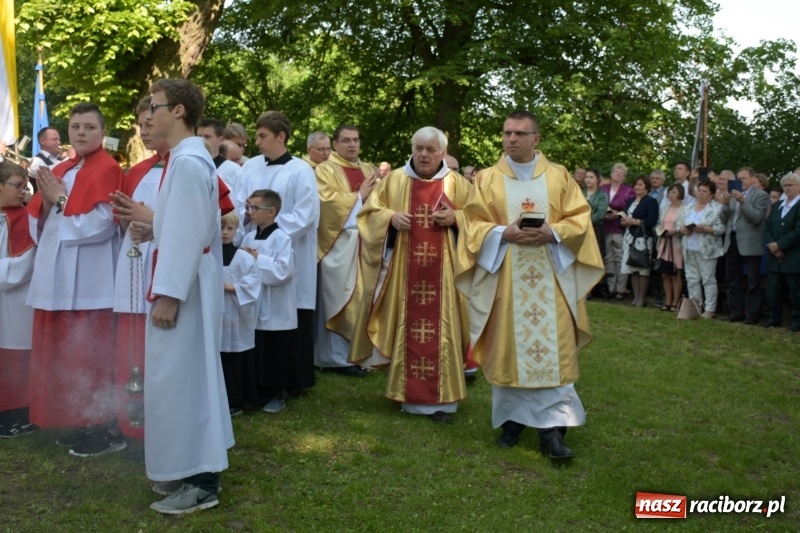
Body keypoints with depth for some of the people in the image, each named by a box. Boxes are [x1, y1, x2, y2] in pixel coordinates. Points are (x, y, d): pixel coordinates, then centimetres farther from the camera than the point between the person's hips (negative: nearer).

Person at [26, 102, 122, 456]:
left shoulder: (107, 170, -7)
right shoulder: (59, 171, 17)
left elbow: (101, 223, -17)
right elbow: (40, 221, 15)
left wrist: (61, 200, -10)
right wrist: (47, 201, -5)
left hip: (89, 279, -8)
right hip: (58, 275, 8)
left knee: (91, 354, -5)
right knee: (64, 353, 10)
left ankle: (105, 427, 3)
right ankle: (80, 422, 20)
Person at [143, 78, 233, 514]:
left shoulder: (187, 162, -18)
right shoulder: (191, 158, 13)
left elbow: (189, 233, -23)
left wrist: (168, 293, -22)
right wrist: (152, 228, 13)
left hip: (184, 281, -10)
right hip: (186, 275, 10)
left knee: (178, 377, -3)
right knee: (190, 373, 16)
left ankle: (199, 482, 6)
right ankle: (194, 467, 28)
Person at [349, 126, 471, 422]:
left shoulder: (457, 183, 6)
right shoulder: (394, 180, 7)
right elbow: (369, 212, 8)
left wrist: (455, 217, -12)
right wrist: (390, 217, -12)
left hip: (442, 270, -1)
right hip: (403, 269, 1)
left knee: (441, 328, -3)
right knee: (406, 327, 4)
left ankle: (442, 398, 2)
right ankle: (408, 392, 16)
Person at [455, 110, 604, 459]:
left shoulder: (559, 176, 9)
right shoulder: (487, 179, 7)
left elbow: (580, 218, 4)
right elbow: (474, 224, 1)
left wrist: (553, 233, -14)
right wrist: (504, 232, -16)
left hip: (550, 279, 0)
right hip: (504, 277, 0)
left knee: (553, 350, -5)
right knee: (508, 348, 3)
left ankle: (551, 427, -2)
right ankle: (512, 418, 16)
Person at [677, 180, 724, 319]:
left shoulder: (717, 208, -3)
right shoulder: (687, 207, 14)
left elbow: (721, 228, -10)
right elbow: (678, 223, 13)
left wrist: (704, 229, -21)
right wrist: (682, 229, -8)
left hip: (706, 250, -6)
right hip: (689, 250, 6)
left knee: (708, 279, -2)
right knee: (692, 279, 9)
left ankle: (709, 309, 2)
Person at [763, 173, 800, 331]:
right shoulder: (777, 206, 17)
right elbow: (767, 228, 10)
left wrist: (779, 245, -15)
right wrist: (771, 245, -7)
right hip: (775, 257, 6)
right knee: (772, 290, 7)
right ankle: (773, 318, 17)